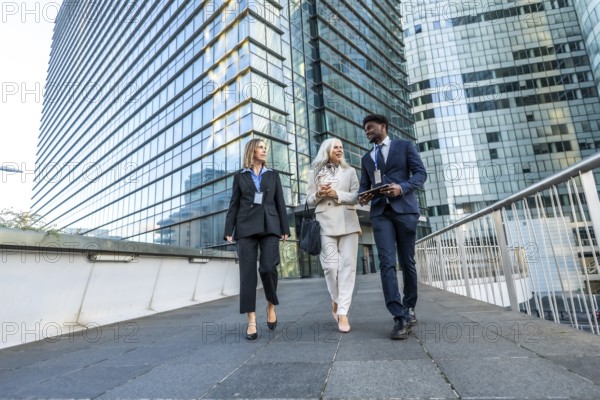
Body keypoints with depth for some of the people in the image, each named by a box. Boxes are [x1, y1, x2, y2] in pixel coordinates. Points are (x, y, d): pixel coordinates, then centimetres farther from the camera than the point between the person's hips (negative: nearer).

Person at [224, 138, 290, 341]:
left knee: (268, 267, -13)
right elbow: (234, 204, 8)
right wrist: (229, 230, -1)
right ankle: (251, 321, 3)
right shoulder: (240, 175, 13)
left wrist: (285, 228, 4)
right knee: (247, 272, -4)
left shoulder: (273, 175, 16)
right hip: (246, 226, 0)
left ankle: (271, 305, 15)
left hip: (269, 225, 0)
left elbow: (280, 203, 12)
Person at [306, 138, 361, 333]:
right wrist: (318, 194, -9)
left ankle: (343, 311, -1)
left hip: (347, 222, 1)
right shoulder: (315, 172, 13)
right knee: (331, 265, -7)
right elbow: (309, 200, 12)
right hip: (325, 224, -1)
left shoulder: (349, 171, 14)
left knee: (347, 265, -6)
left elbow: (356, 197, 5)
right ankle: (335, 300, 20)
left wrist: (337, 194, -10)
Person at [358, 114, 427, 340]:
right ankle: (400, 317, -12)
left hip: (404, 209, -2)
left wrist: (402, 187, -16)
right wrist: (362, 196, -5)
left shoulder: (405, 146, 11)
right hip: (380, 212, 2)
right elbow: (364, 185, 18)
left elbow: (421, 173, 2)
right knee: (387, 263, -12)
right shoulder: (366, 158, 22)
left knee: (407, 261, 5)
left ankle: (409, 308, 24)